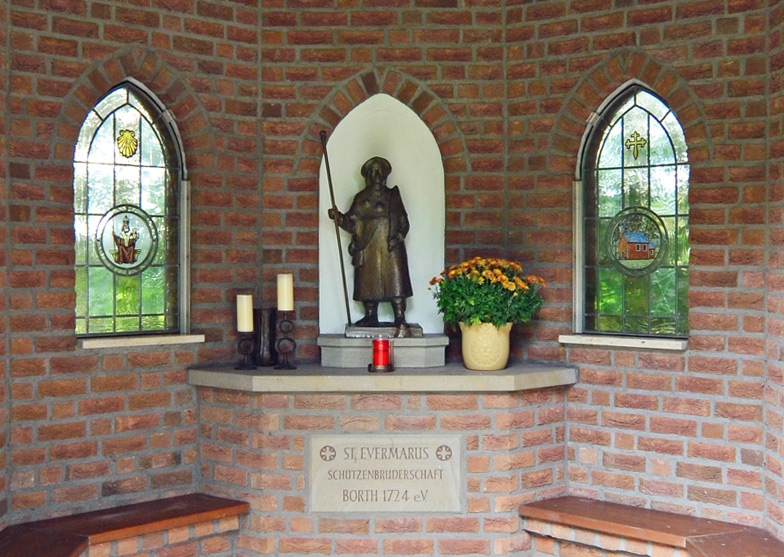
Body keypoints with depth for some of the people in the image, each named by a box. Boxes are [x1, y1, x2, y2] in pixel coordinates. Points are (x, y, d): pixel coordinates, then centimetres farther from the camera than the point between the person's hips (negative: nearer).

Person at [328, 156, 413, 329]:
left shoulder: (393, 196, 8)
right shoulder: (361, 198, 11)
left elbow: (404, 221, 6)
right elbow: (352, 223, 4)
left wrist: (398, 237, -11)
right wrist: (338, 217, -14)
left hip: (390, 249, -2)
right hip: (368, 249, 2)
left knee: (395, 281, -9)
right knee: (368, 283, 2)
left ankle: (400, 318, -8)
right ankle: (370, 317, 11)